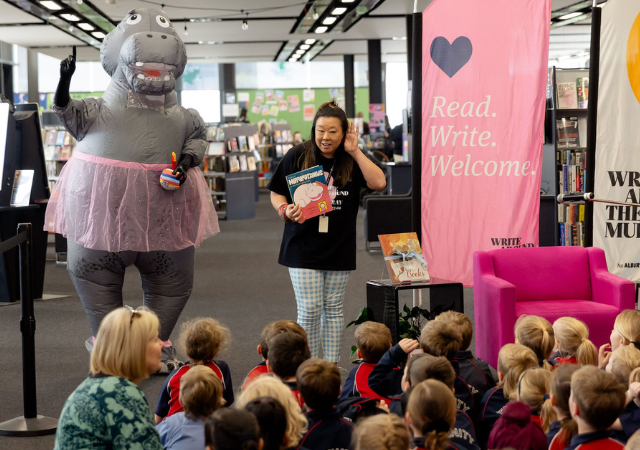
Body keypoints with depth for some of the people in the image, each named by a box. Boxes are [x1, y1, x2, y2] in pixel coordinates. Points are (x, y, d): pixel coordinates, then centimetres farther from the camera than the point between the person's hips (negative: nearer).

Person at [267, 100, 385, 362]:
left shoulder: (351, 161, 2)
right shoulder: (297, 156, -2)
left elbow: (378, 183, -13)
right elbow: (276, 193, 5)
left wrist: (355, 152, -13)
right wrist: (285, 210, -16)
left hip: (340, 247, 2)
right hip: (304, 246, -2)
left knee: (333, 309, 10)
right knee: (309, 310, -5)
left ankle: (332, 367, 19)